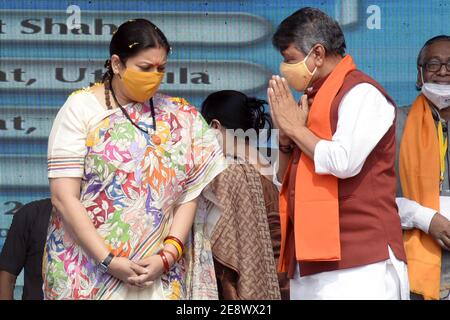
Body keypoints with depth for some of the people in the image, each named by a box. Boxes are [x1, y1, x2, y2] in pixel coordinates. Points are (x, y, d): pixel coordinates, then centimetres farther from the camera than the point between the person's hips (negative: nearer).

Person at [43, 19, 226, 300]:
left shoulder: (179, 117, 5)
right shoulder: (81, 108, -3)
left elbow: (189, 191, 1)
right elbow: (64, 195, -9)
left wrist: (168, 255, -12)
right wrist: (108, 261, -15)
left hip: (158, 273, 2)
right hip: (87, 265, -2)